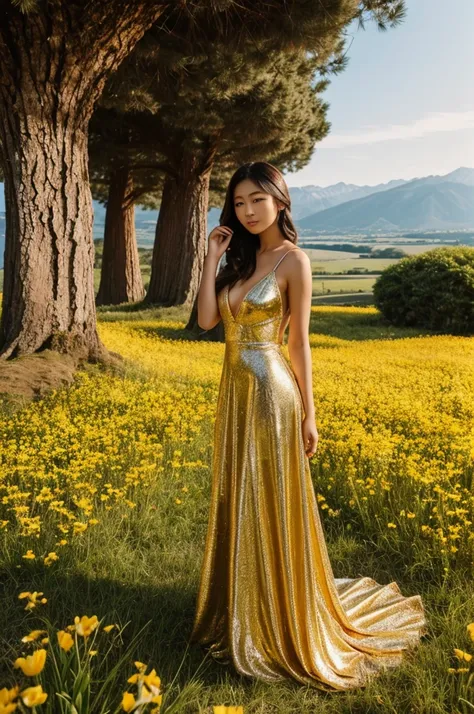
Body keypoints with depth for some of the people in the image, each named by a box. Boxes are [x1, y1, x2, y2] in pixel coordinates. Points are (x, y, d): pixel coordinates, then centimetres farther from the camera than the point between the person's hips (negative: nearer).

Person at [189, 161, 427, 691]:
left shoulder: (293, 260, -8)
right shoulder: (239, 256, 11)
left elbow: (299, 340, -8)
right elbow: (207, 320, 0)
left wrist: (308, 413, -8)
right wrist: (213, 257, -1)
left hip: (271, 395, -7)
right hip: (234, 394, 7)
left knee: (272, 508, 3)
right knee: (237, 504, 15)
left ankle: (283, 625, 21)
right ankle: (241, 610, 32)